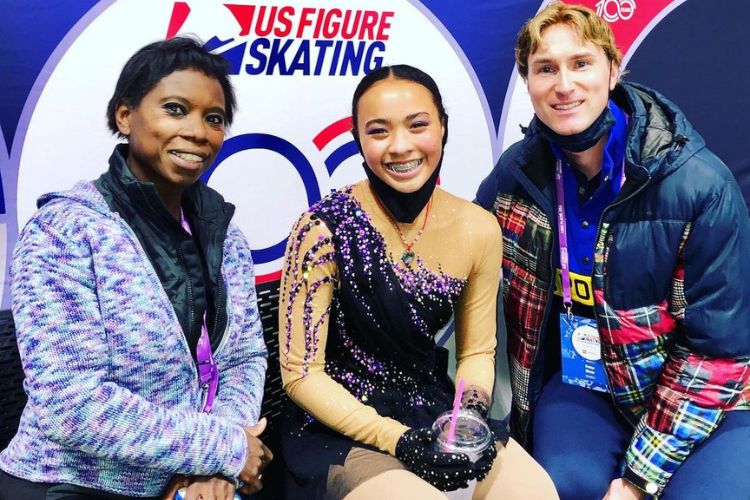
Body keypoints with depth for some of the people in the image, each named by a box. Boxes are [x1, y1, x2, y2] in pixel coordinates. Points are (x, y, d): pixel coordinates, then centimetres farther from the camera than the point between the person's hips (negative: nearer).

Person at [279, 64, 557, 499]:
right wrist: (395, 438, -20)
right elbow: (302, 374, -12)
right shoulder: (324, 230, -17)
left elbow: (477, 351, 7)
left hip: (434, 410, 4)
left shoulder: (478, 229, -5)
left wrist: (471, 416, -12)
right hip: (339, 424, -4)